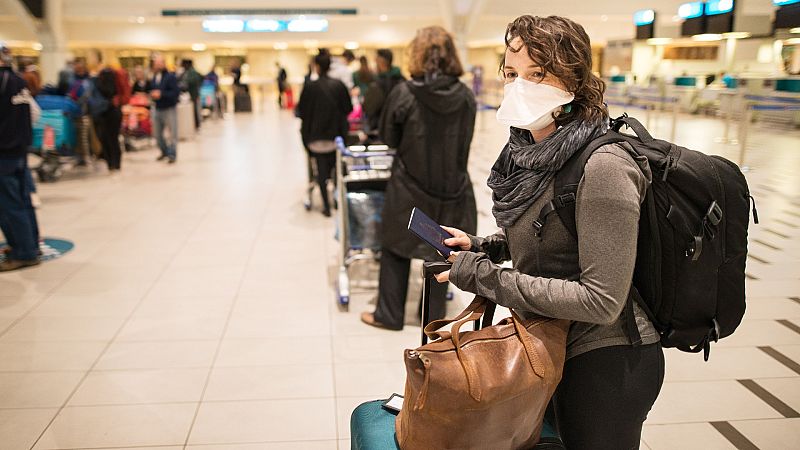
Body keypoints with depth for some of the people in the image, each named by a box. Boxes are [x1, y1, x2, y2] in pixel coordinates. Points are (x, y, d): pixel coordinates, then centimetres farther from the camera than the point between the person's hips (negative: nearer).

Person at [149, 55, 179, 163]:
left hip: (169, 109, -7)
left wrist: (161, 94, -23)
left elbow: (176, 92, -20)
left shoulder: (170, 77, -13)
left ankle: (172, 155, 10)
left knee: (172, 133, -1)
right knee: (157, 133, 14)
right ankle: (165, 151, 32)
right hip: (157, 109, 7)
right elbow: (151, 89, 19)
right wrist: (152, 94, -4)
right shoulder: (154, 78, 7)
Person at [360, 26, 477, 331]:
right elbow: (464, 141, 5)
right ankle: (434, 314, 27)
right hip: (452, 186, 3)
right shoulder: (466, 96, -6)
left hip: (409, 186, -2)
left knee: (396, 248, 14)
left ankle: (389, 315, 22)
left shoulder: (403, 94, -14)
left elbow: (388, 138, -2)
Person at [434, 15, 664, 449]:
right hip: (553, 346, 7)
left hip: (608, 363, -7)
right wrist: (479, 247, -3)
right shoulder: (531, 150, -1)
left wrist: (485, 277, -25)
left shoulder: (603, 167, -25)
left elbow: (602, 300, -27)